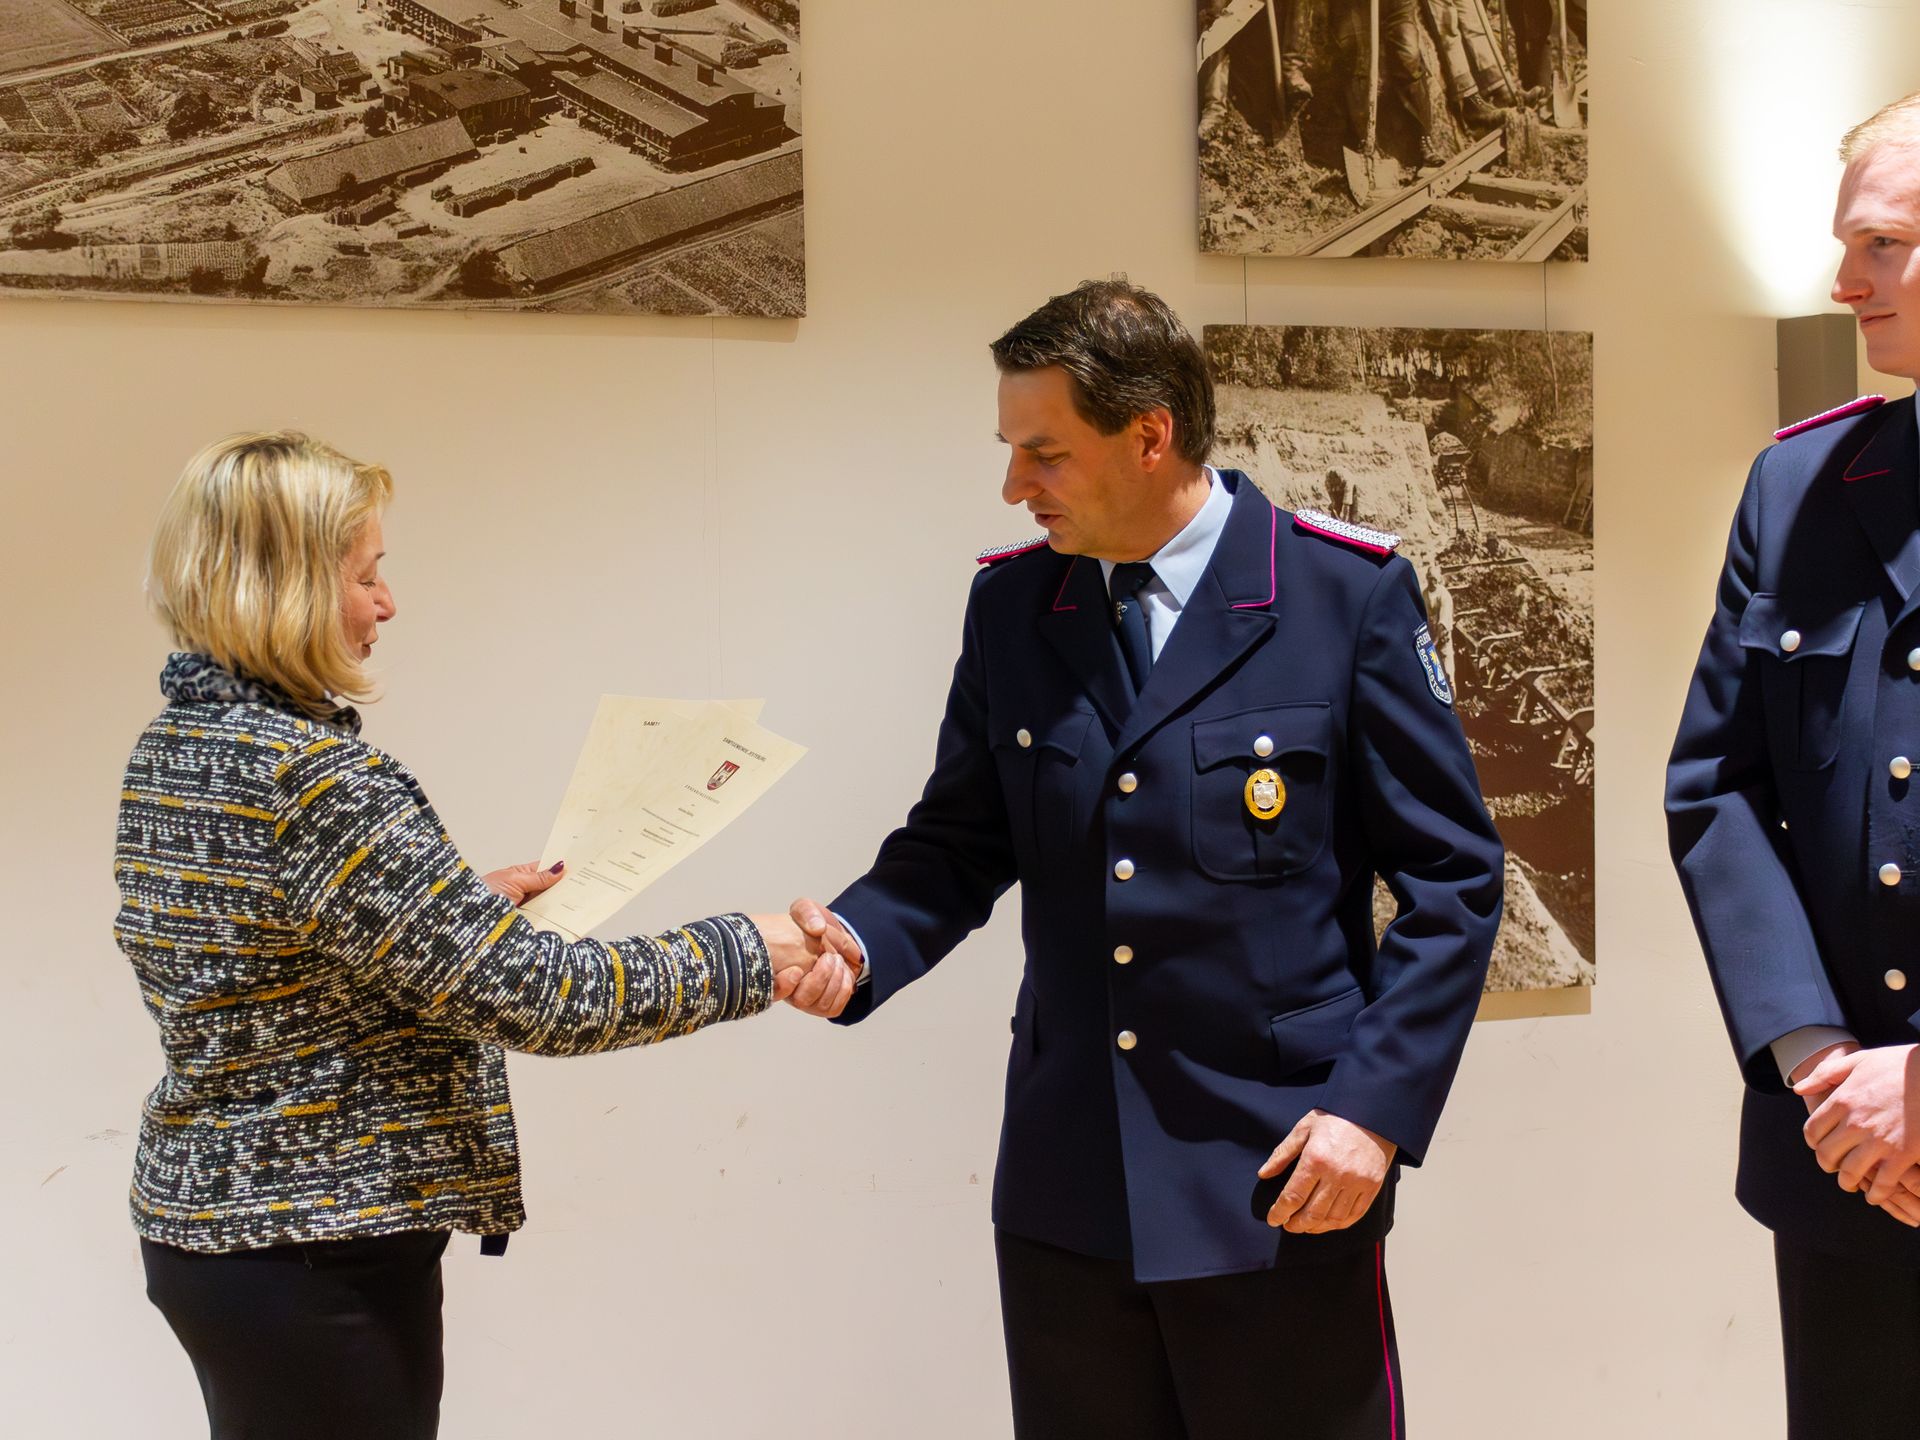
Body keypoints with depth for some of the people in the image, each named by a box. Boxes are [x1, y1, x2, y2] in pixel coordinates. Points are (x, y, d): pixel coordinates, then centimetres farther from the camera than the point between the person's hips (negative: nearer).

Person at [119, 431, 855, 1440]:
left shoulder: (171, 748, 5)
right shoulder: (312, 779, -23)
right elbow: (526, 996, -24)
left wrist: (474, 901, 17)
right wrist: (742, 958, -13)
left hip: (200, 1216, 9)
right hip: (320, 1252, -9)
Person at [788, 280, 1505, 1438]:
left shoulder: (1348, 592, -7)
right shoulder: (1009, 605, 6)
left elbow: (1452, 878, -4)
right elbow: (960, 845, 10)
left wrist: (1377, 1105, -12)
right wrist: (859, 940, -10)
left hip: (1282, 1184, -4)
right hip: (1065, 1194, 4)